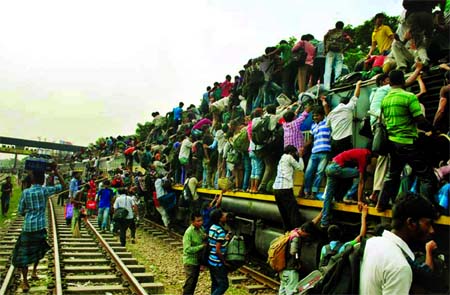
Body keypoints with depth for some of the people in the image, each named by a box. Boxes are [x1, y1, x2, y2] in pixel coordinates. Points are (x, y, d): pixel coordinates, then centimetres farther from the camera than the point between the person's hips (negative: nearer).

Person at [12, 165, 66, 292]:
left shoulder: (25, 192, -7)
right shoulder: (45, 190, -6)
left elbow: (21, 212, -1)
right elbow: (63, 185, 5)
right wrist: (56, 171, 3)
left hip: (28, 227, -2)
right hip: (41, 226, 2)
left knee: (24, 252, 7)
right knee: (38, 248, 27)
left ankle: (25, 282, 7)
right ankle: (34, 272, 38)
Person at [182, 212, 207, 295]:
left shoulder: (201, 229, 1)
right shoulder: (189, 232, -22)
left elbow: (204, 242, 15)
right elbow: (187, 249, -27)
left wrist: (205, 238, -9)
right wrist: (202, 246, -25)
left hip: (197, 260, 8)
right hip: (190, 261, -8)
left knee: (194, 282, 19)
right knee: (189, 283, -3)